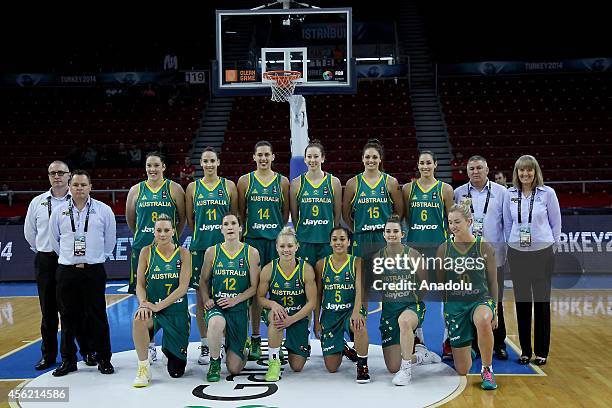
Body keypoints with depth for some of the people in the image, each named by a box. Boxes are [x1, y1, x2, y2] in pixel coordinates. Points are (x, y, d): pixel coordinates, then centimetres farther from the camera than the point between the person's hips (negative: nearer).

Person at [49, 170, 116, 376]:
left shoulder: (104, 210, 0)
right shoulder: (59, 212, 5)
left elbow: (110, 241, 9)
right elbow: (55, 240, 15)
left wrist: (97, 258, 9)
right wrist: (70, 259, 12)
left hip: (94, 271, -2)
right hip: (66, 271, 2)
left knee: (97, 316, 2)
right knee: (68, 317, 7)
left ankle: (103, 359, 13)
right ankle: (68, 360, 20)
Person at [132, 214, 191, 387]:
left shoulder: (183, 253, -4)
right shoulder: (147, 252, -1)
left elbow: (183, 287, -12)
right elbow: (140, 284, -1)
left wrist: (158, 306, -20)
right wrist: (143, 304, -21)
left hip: (177, 311, 0)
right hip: (152, 308, 0)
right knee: (139, 320, -39)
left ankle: (168, 349, 40)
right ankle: (143, 369, -18)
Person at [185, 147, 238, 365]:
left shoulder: (229, 185, 5)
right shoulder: (193, 187, 7)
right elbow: (189, 219, 11)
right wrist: (202, 235, 7)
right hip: (200, 246, 1)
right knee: (201, 296, 3)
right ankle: (204, 345, 12)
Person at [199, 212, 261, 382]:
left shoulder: (251, 253, -1)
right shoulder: (212, 252, 2)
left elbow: (254, 286, -2)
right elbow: (204, 281, 11)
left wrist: (235, 299, -15)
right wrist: (206, 300, -7)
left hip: (239, 308, 0)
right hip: (216, 307, 0)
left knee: (234, 369, -1)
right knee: (216, 323, -41)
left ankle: (242, 351, 40)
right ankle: (214, 362, -10)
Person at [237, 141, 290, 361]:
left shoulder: (282, 182, 8)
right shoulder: (245, 181, 6)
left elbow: (286, 212, 12)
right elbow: (240, 212, 9)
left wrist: (280, 234, 6)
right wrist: (243, 234, 4)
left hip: (277, 240, 1)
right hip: (253, 240, 0)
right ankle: (255, 340, 12)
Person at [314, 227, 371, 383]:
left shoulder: (357, 262, -3)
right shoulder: (321, 264, 3)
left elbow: (360, 290, -16)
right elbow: (318, 295, 8)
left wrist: (356, 312, -33)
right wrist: (316, 322, 3)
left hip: (351, 309, -2)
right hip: (329, 313, 2)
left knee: (358, 325, -41)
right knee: (331, 367, -1)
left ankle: (362, 365, -16)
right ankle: (341, 349, 37)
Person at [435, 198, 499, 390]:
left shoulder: (485, 247, -3)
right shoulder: (443, 249, 0)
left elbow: (492, 282, 4)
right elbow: (439, 283, 8)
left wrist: (495, 310, 2)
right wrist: (440, 309, 6)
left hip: (481, 300, -1)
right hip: (454, 304, 1)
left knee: (483, 321, -42)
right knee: (462, 370, 0)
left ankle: (487, 370, -17)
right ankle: (468, 350, 39)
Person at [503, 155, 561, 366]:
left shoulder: (547, 193, -4)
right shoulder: (510, 194, 2)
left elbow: (556, 222, 4)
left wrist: (551, 245, 7)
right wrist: (512, 243, 9)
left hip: (542, 253, -2)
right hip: (517, 254, 2)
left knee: (541, 302, 3)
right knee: (522, 302, 6)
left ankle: (541, 352, 13)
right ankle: (525, 350, 17)